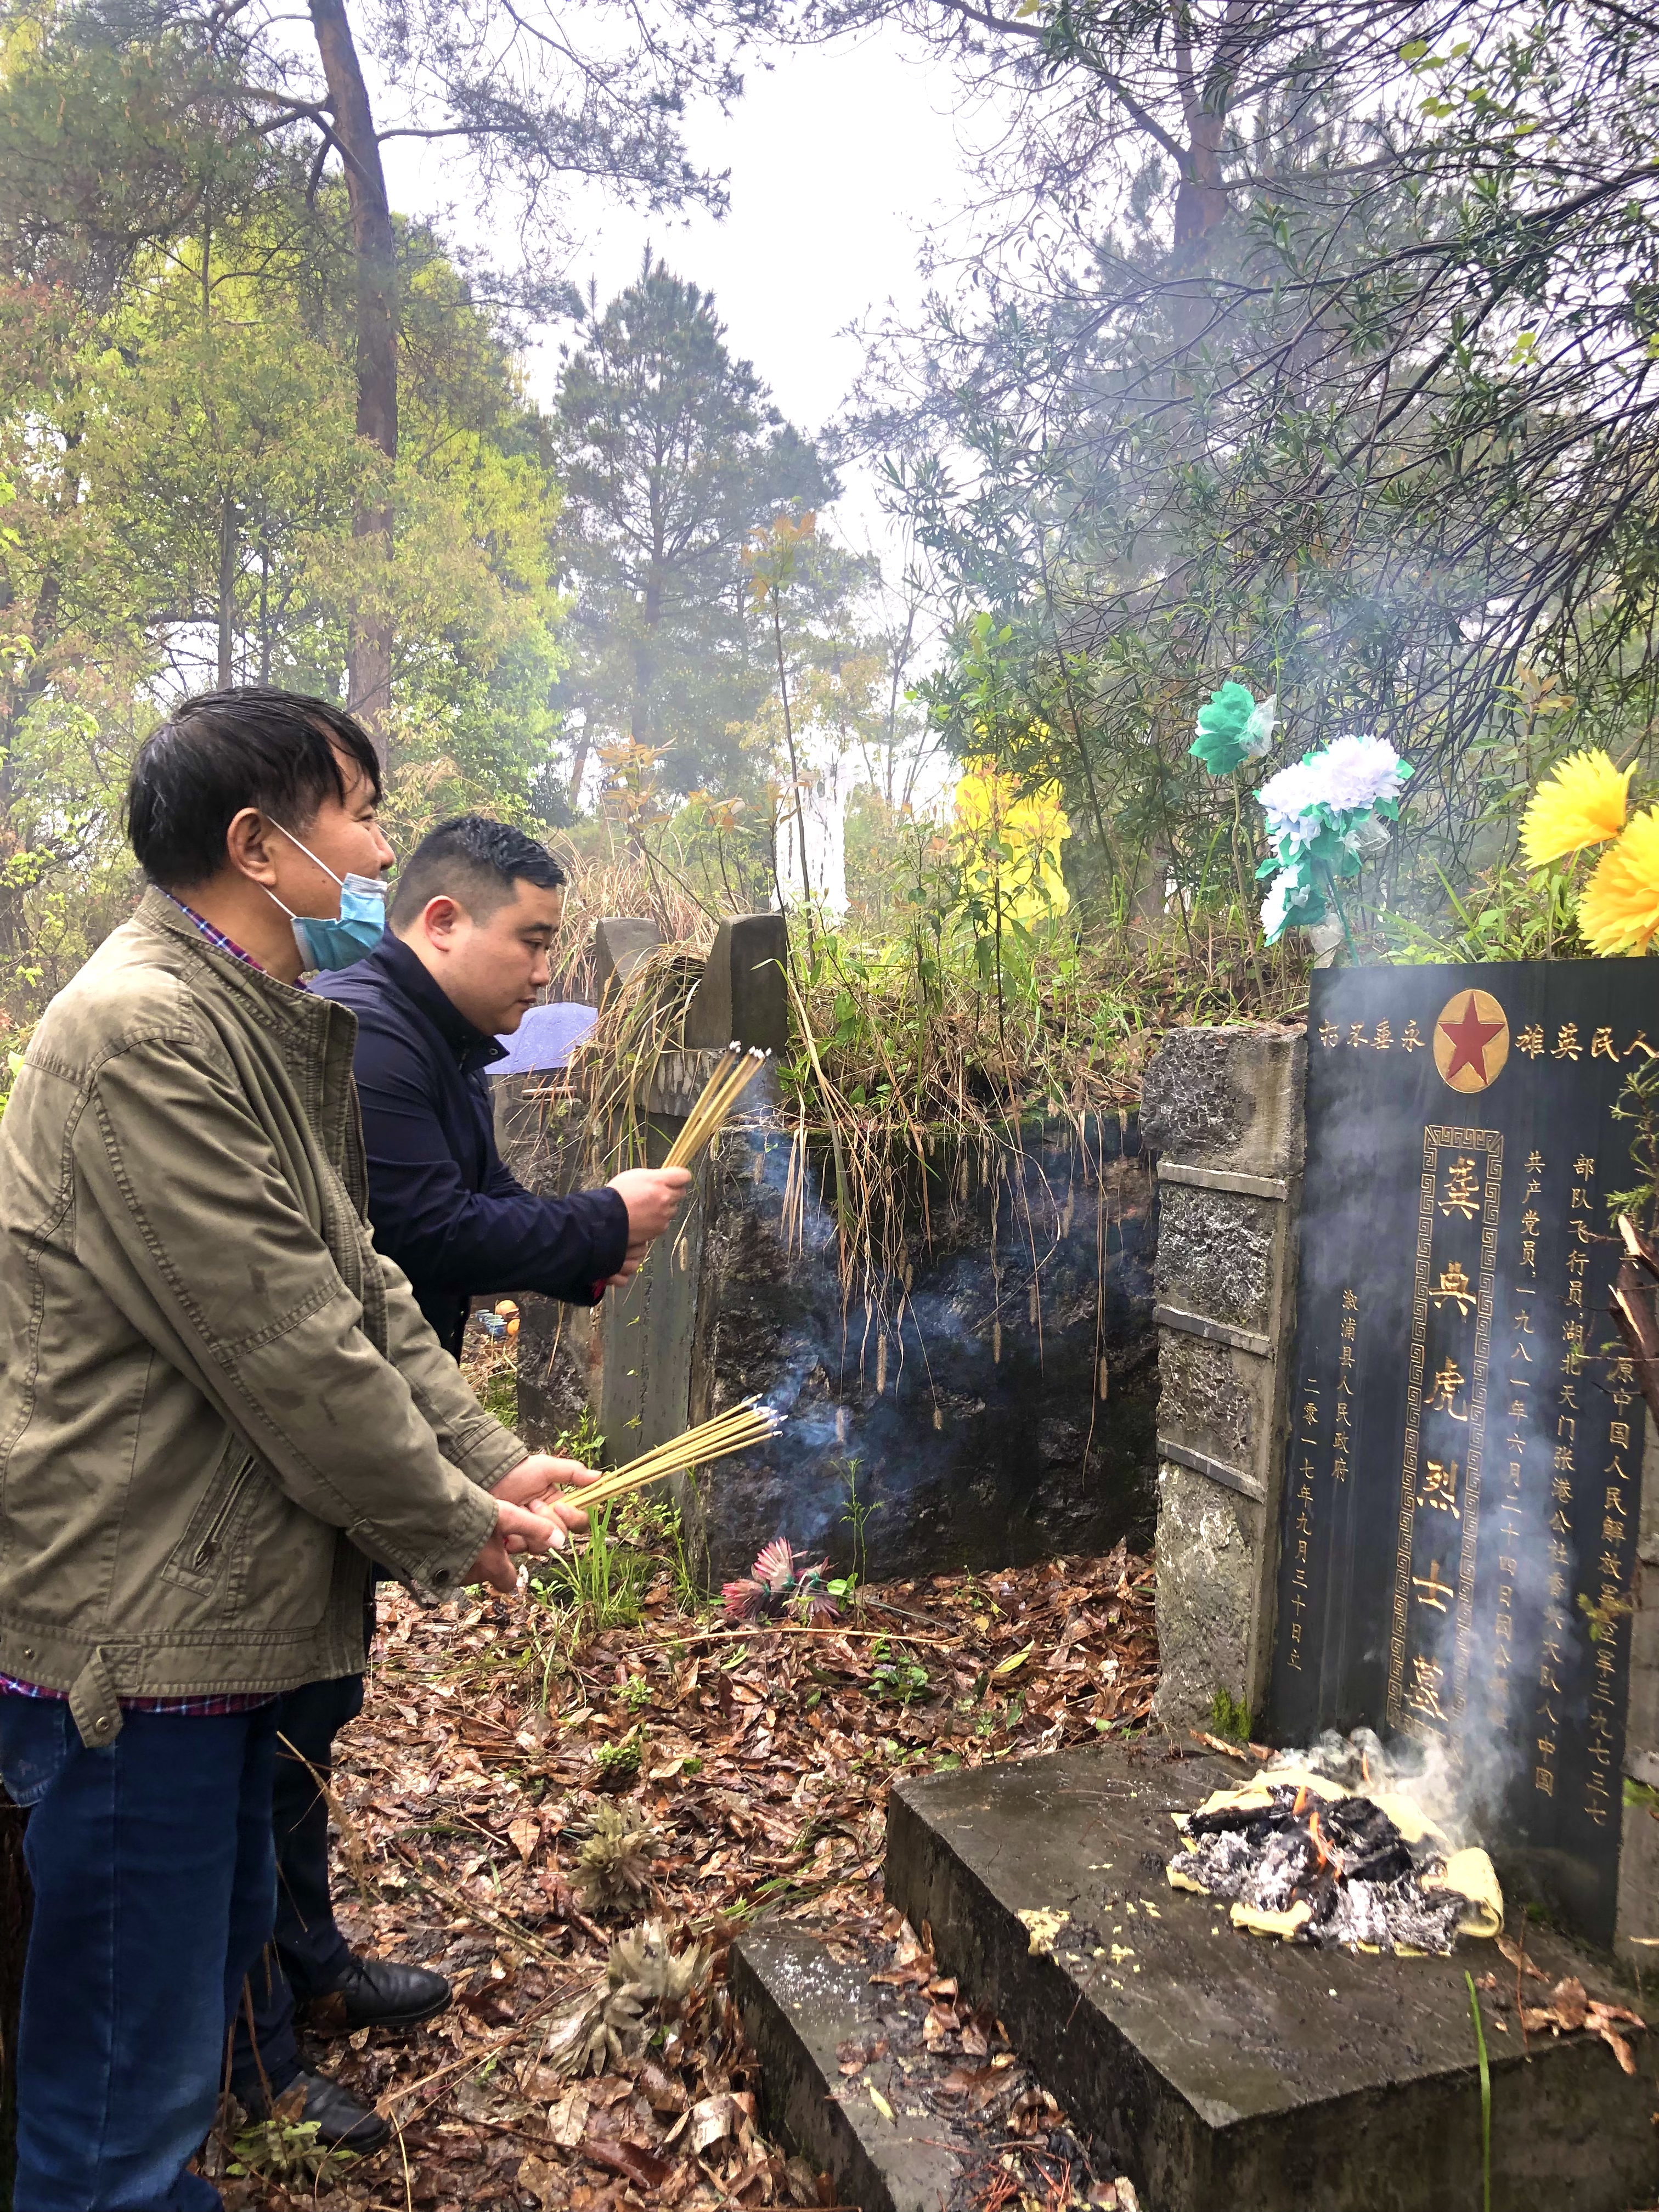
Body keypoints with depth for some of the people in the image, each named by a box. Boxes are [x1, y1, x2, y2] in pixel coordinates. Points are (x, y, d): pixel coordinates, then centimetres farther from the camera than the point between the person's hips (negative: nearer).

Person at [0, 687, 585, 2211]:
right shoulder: (141, 1029, -21)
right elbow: (283, 1348, -22)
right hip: (130, 1614, -10)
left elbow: (360, 1287, 10)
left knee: (219, 1944, 26)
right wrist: (453, 1533, -11)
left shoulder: (280, 1027, 11)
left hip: (220, 1597, 10)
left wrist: (491, 1463, 1)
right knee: (126, 2067, 7)